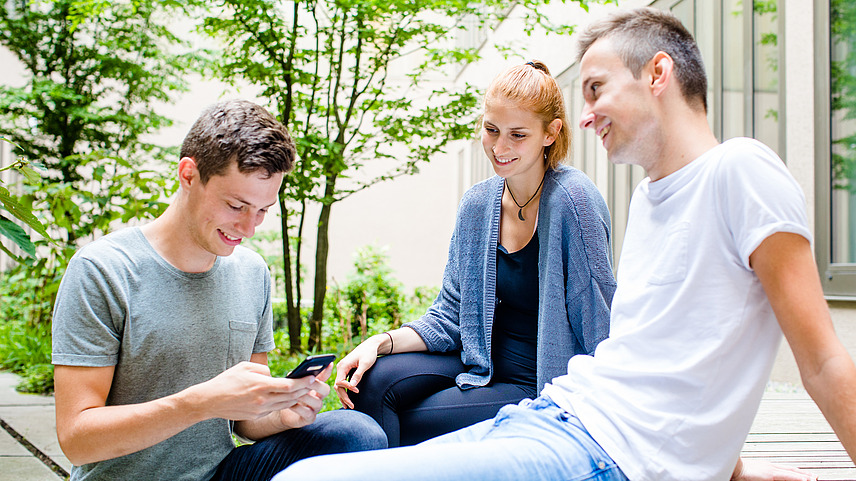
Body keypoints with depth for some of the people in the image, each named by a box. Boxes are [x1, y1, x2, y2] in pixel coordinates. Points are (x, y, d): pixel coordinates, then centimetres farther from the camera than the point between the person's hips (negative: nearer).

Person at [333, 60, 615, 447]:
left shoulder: (573, 200, -18)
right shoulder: (477, 204, 2)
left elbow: (600, 324, -15)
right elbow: (451, 315, 5)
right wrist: (380, 343, -9)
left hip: (543, 388, -6)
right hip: (485, 367, 6)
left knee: (402, 426, -17)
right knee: (373, 381, -15)